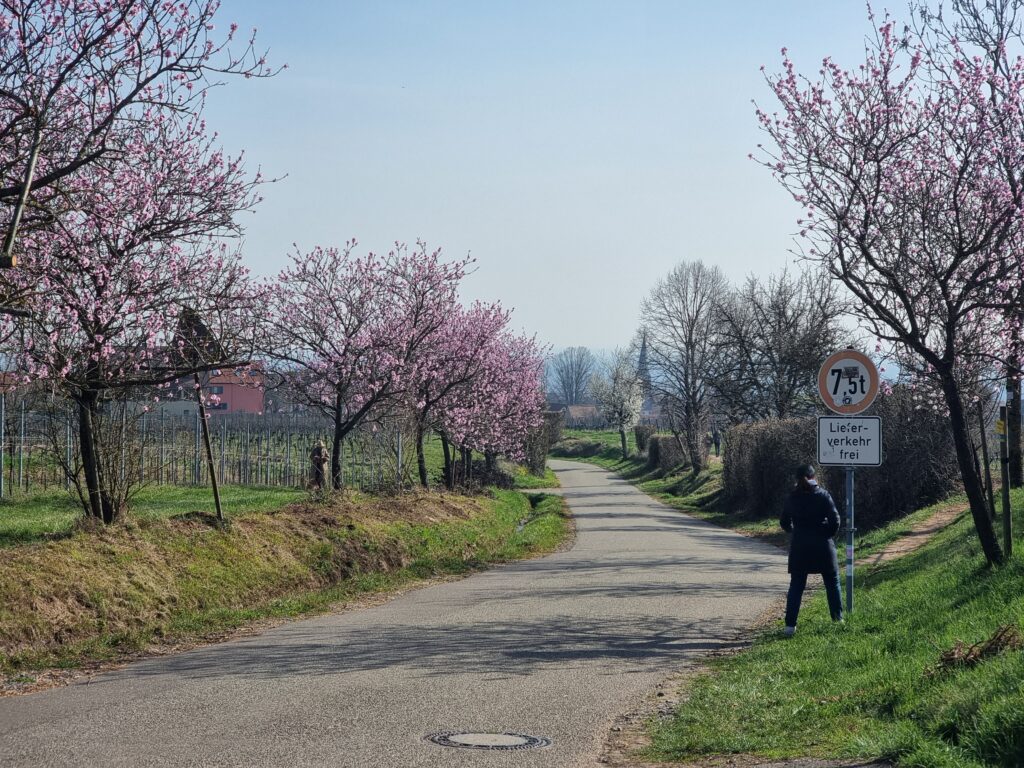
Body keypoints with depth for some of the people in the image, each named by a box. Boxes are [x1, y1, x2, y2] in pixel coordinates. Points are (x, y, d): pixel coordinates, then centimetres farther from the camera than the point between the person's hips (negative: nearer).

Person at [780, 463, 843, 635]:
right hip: (822, 545, -2)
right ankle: (838, 619, 16)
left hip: (799, 546, 2)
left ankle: (790, 624, -1)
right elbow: (835, 519, -12)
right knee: (832, 582, 13)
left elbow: (784, 522, 9)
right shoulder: (823, 495, -5)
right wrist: (829, 534, 5)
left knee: (796, 585, 5)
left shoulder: (793, 498, 2)